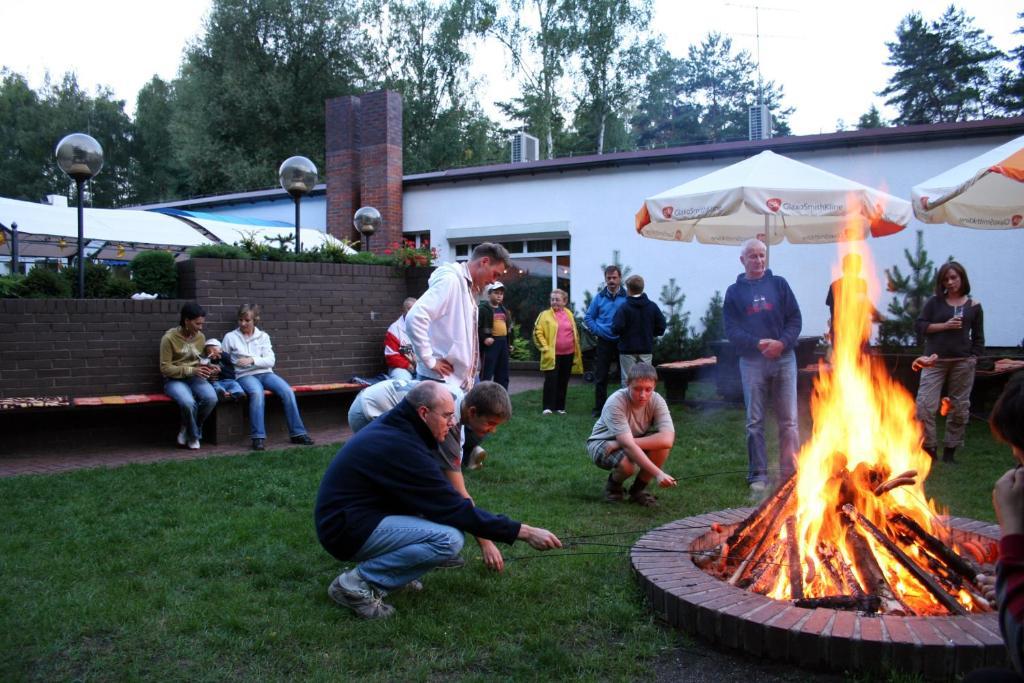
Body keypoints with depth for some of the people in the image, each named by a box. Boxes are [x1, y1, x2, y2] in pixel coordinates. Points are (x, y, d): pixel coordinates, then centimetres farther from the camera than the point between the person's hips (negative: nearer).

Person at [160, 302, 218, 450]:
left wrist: (206, 369, -3)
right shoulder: (169, 338, -11)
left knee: (211, 398, -28)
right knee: (188, 402, -36)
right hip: (174, 379, -4)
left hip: (195, 378, 5)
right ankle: (193, 436, -6)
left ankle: (188, 430, -3)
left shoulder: (200, 337, 5)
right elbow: (165, 368, -11)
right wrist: (191, 370, -21)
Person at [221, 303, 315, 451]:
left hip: (265, 373, 3)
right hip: (245, 375, -3)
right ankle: (258, 437, -35)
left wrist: (252, 360, -12)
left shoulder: (263, 336, 14)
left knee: (287, 391, -25)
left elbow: (270, 361, 4)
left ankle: (297, 433, -18)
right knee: (257, 392, -38)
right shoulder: (230, 337, 9)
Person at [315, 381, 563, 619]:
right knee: (449, 539, -23)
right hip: (347, 530, -10)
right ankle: (358, 583, -13)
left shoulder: (393, 426, 3)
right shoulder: (402, 448, -25)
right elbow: (456, 511, -21)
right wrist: (525, 532, -17)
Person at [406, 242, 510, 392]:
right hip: (442, 381, -9)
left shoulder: (468, 287, 15)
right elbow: (415, 317, -25)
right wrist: (429, 361, -19)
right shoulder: (450, 279, -13)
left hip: (461, 380, 9)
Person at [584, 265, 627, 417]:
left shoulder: (627, 297, -5)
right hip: (604, 342, 2)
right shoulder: (599, 297, 3)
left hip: (622, 342, -2)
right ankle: (599, 408, 14)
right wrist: (598, 331, -1)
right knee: (600, 377, 4)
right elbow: (588, 318, 10)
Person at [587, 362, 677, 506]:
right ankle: (613, 485, 1)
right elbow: (628, 445, -40)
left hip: (633, 445, 5)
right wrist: (658, 473, -49)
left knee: (663, 442, -26)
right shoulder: (615, 403, -32)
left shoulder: (656, 401, -21)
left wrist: (624, 443, -39)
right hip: (602, 443, -4)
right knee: (627, 464, -37)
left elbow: (667, 439, -35)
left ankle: (638, 489, -4)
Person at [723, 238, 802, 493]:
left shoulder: (778, 284, 8)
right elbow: (731, 329, -2)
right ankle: (758, 474, 11)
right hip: (752, 362, 0)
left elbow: (795, 319, 3)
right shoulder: (734, 292, 6)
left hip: (783, 358, 1)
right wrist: (757, 343, -16)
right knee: (754, 422, 3)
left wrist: (782, 343, -13)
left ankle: (791, 472, 11)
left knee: (788, 421, 3)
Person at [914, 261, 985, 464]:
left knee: (959, 408, 6)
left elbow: (978, 337, 10)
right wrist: (945, 325, -10)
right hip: (935, 361, -1)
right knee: (924, 405, -10)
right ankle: (929, 448, 3)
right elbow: (920, 326, 1)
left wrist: (974, 357, 0)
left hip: (963, 363, 1)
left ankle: (950, 451, 18)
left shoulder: (973, 305, 7)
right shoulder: (934, 302, 5)